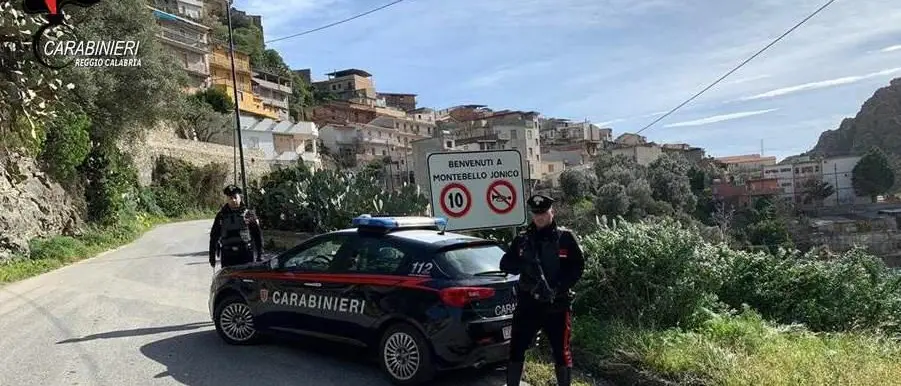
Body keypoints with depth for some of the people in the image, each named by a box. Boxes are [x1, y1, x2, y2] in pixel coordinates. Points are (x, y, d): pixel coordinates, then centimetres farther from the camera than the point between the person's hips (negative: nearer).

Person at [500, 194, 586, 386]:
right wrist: (524, 264, -17)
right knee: (516, 348, 5)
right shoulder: (522, 239, 8)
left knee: (561, 351, 5)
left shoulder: (565, 237, 1)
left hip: (557, 305, -2)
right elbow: (505, 265, 4)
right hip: (528, 303, 3)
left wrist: (559, 287, -16)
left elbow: (578, 266, -3)